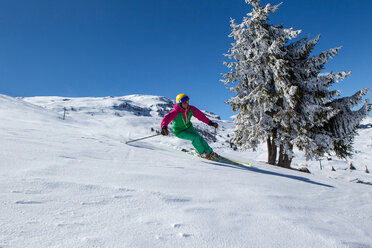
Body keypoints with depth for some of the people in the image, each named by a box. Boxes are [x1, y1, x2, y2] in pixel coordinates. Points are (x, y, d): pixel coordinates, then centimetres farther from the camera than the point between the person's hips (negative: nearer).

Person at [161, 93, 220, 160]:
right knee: (195, 138, -22)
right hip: (180, 132, -5)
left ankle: (210, 152, 16)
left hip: (189, 127, 5)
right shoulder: (175, 112, -29)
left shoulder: (191, 109, -13)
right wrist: (164, 128, -64)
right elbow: (166, 119, -43)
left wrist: (211, 123, -1)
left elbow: (200, 115, -4)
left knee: (200, 138, -8)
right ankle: (202, 153, 2)